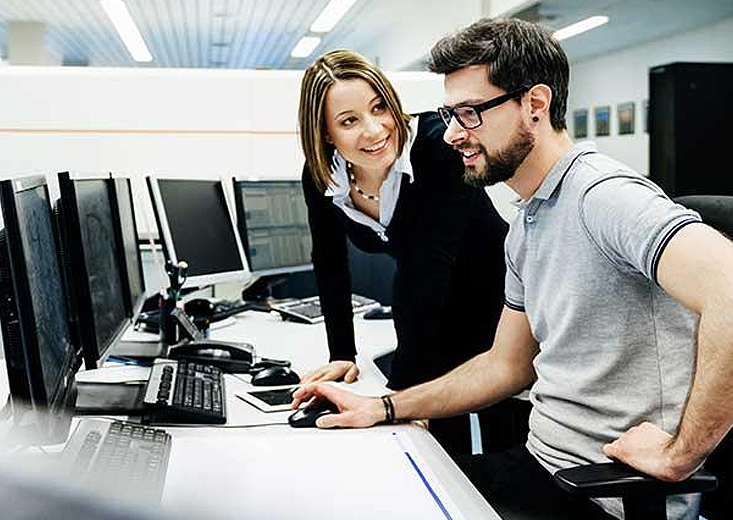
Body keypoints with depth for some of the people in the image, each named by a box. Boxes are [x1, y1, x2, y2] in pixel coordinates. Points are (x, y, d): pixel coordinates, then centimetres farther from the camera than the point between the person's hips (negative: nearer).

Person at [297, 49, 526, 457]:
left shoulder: (437, 143, -32)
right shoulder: (320, 175, -16)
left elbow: (432, 264, -36)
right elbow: (330, 263, 0)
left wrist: (397, 395, -37)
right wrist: (343, 355, -2)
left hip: (493, 299, -4)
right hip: (421, 312, 4)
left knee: (507, 444, 6)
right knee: (439, 443, 7)